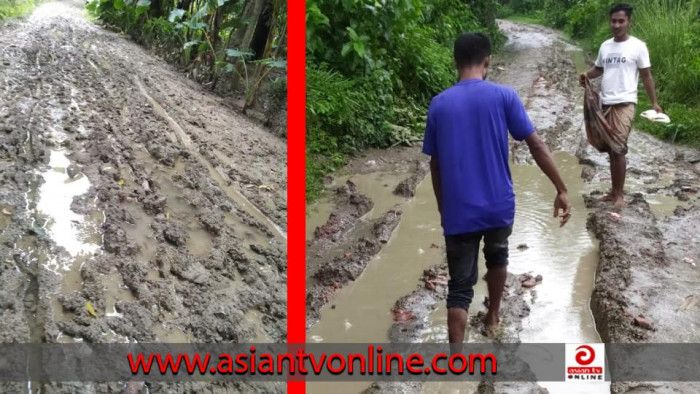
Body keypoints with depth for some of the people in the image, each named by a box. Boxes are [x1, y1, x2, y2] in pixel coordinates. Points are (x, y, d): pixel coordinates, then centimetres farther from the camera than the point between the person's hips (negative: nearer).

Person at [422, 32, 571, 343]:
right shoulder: (504, 96, -6)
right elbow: (536, 145, -7)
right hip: (499, 205, 1)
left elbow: (435, 164, 5)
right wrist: (562, 190, 0)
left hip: (458, 212, 0)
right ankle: (492, 317, 48)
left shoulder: (438, 105, 0)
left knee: (459, 287, 2)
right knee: (497, 256, 30)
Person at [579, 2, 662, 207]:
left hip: (625, 104, -6)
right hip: (606, 104, 6)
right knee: (611, 150, 11)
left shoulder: (637, 46, -5)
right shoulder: (605, 46, 10)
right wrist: (587, 74, 1)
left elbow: (646, 76, -1)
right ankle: (614, 190, 20)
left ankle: (620, 194, -3)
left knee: (619, 148, -11)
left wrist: (654, 102, -4)